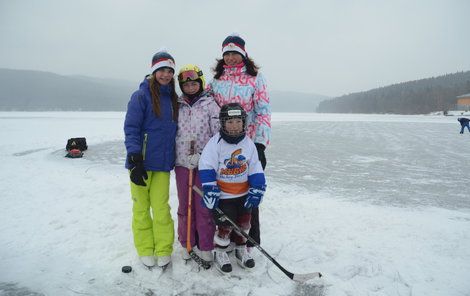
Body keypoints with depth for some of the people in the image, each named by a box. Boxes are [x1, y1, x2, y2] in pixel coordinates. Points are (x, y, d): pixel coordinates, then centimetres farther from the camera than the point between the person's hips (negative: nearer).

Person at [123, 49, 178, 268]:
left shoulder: (173, 99, 12)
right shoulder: (141, 96, -6)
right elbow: (131, 129, -11)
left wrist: (174, 159, 17)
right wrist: (135, 161, -17)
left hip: (163, 163, 4)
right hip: (141, 162, -4)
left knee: (161, 207, 2)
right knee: (142, 207, 7)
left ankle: (164, 250, 16)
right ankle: (145, 250, 21)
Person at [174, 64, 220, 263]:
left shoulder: (210, 104, 0)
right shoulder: (177, 106, 10)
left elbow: (219, 133, -5)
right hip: (182, 163, 3)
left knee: (204, 206, 1)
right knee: (185, 205, 11)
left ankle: (205, 246, 16)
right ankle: (187, 243, 27)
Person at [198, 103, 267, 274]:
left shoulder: (248, 144, -2)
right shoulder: (216, 143, -14)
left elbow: (256, 170, 1)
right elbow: (206, 168, -15)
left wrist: (256, 191, -4)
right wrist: (210, 190, -19)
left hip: (244, 194, 4)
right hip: (223, 195, -4)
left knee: (244, 223, 14)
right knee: (225, 225, -1)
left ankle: (241, 250, 36)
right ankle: (219, 253, 22)